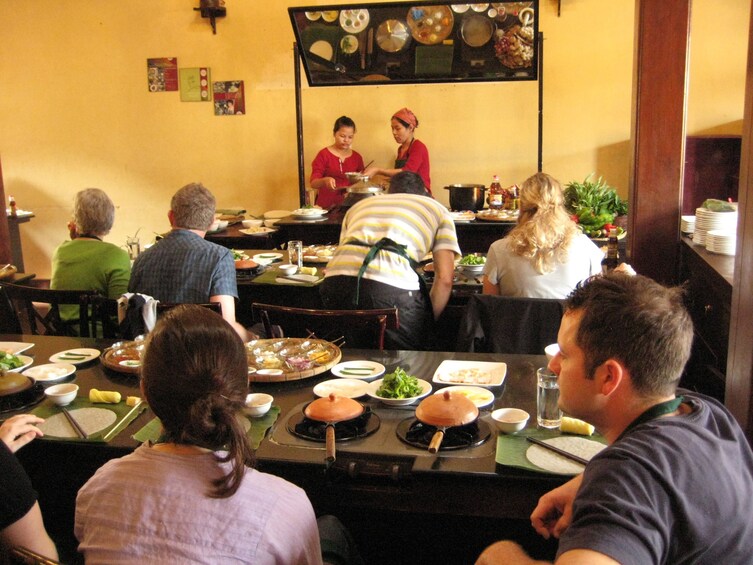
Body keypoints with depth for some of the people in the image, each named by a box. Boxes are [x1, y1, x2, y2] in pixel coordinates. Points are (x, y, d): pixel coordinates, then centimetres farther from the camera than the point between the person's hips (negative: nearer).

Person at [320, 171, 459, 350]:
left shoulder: (360, 205, 37)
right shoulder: (437, 209, 27)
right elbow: (444, 279, 15)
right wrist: (427, 322, 26)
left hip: (335, 279, 4)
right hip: (392, 286, -4)